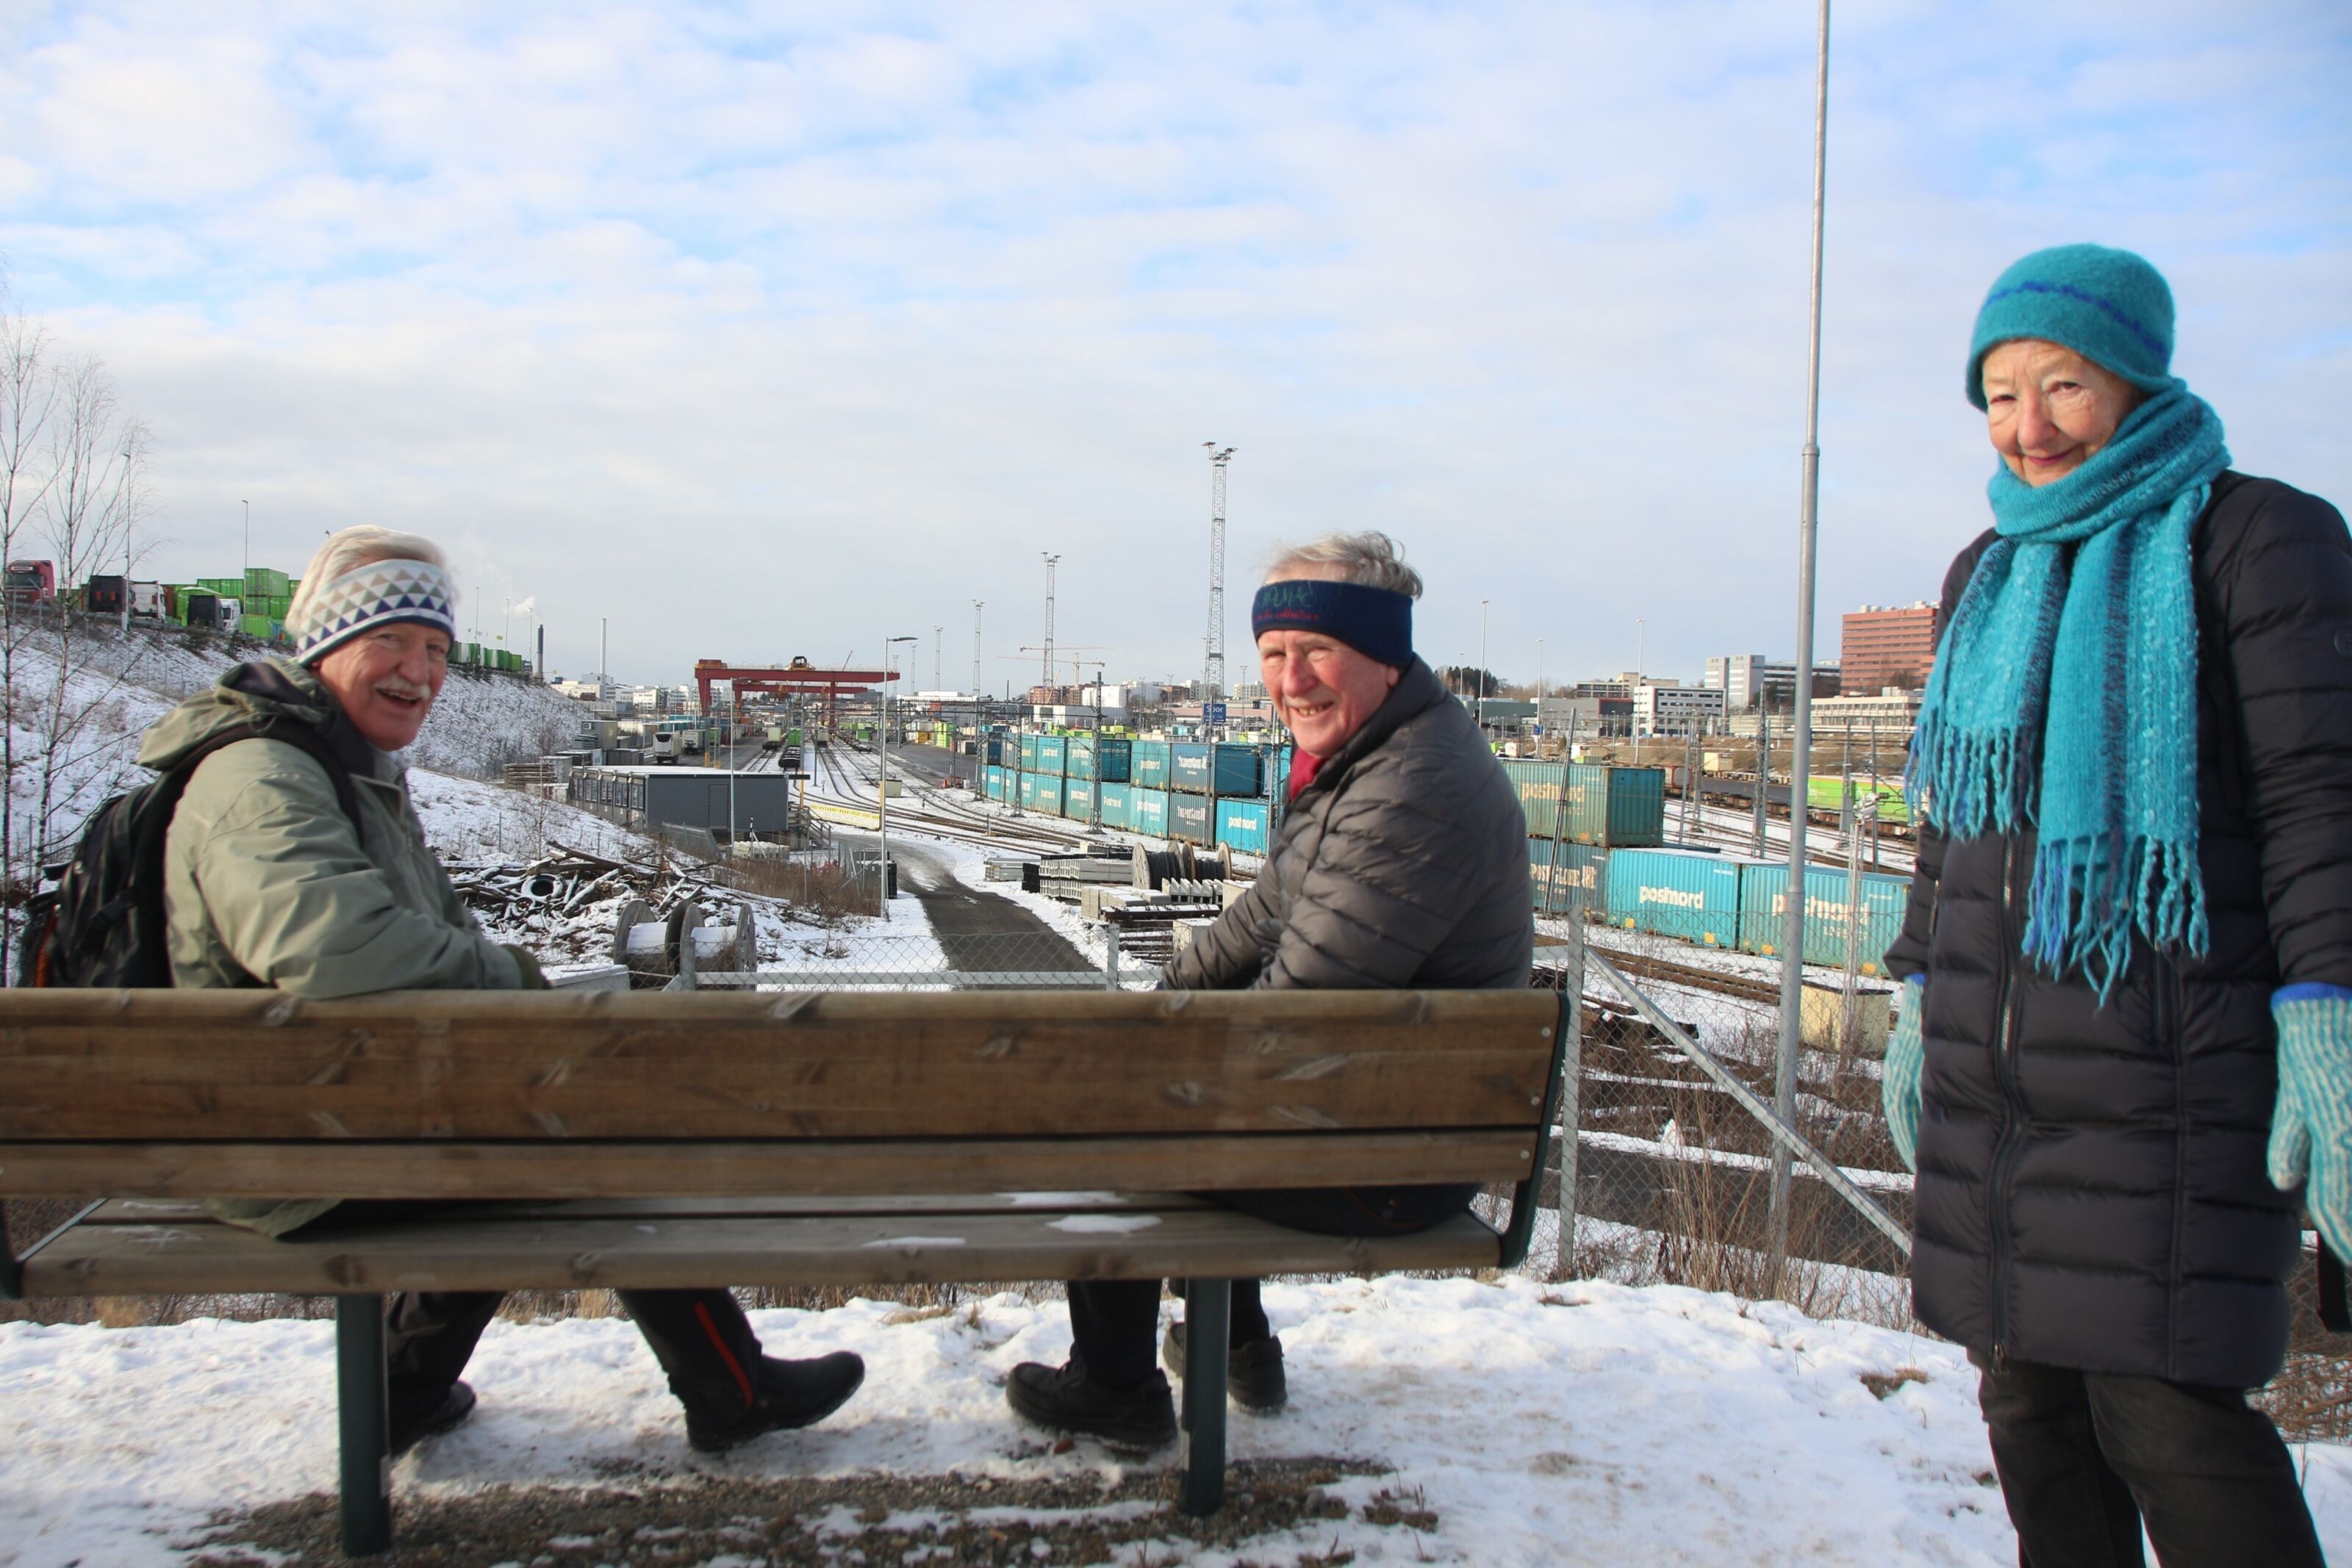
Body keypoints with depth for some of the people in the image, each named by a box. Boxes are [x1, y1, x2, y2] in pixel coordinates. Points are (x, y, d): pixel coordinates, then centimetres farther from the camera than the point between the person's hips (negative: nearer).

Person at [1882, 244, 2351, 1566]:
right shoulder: (1987, 576, 17)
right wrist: (1923, 998, 19)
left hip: (2173, 1073, -6)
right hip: (1990, 1080, 7)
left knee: (2169, 1417, -6)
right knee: (2029, 1398, 11)